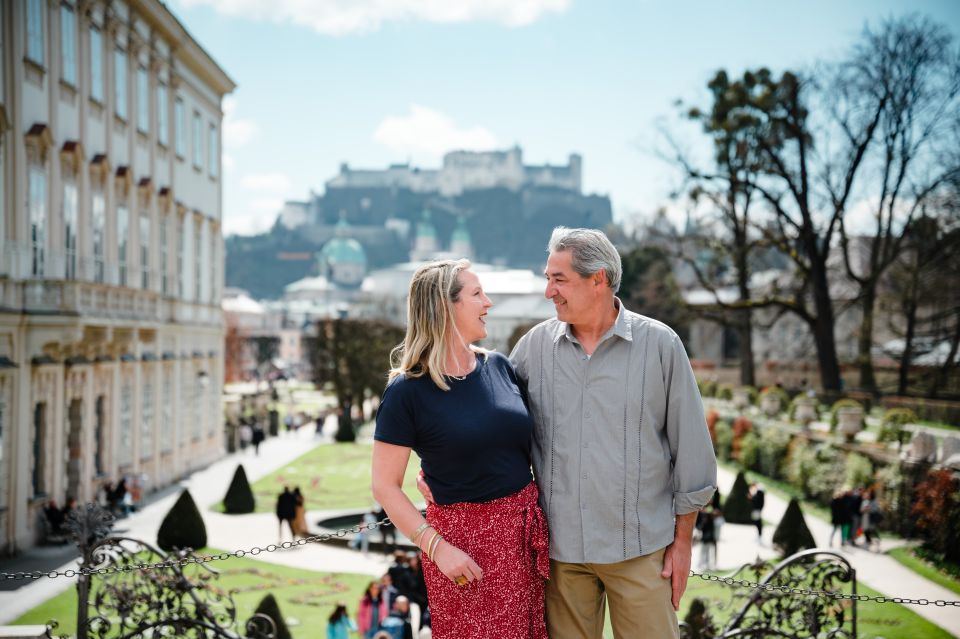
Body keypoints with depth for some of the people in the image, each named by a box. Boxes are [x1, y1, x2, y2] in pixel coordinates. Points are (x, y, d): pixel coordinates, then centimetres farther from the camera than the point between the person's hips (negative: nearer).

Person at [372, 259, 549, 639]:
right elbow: (385, 487, -9)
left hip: (524, 532, 5)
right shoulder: (407, 391, -12)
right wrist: (437, 547, -17)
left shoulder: (499, 366, 5)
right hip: (463, 539, -5)